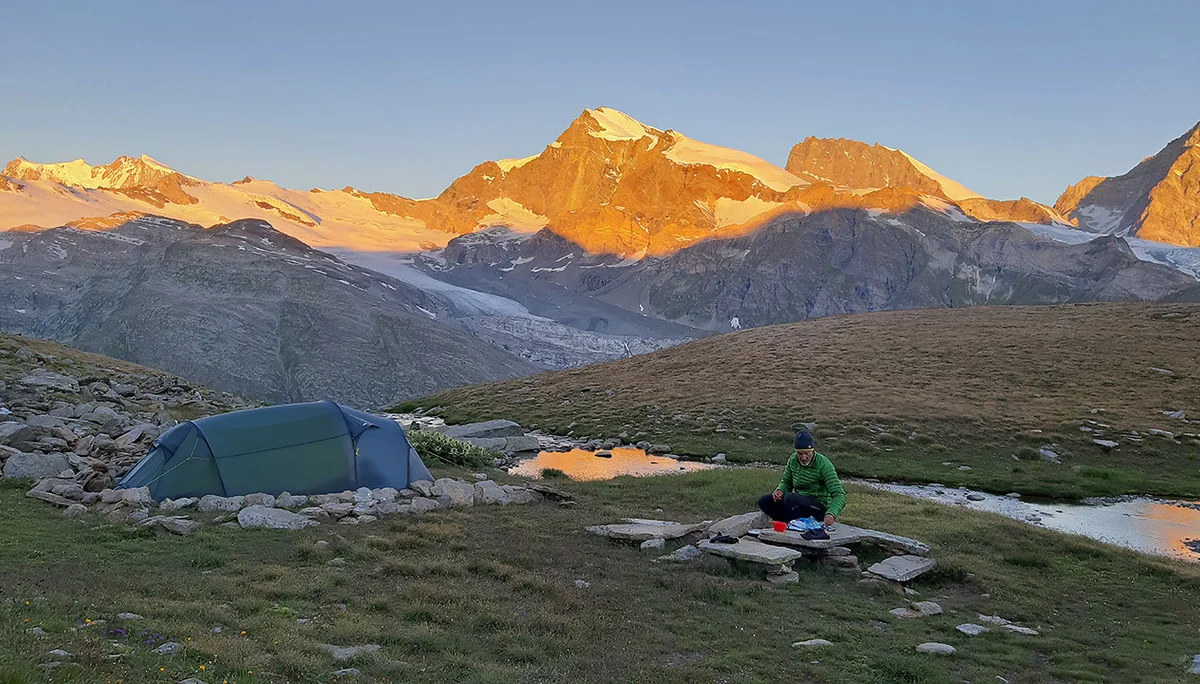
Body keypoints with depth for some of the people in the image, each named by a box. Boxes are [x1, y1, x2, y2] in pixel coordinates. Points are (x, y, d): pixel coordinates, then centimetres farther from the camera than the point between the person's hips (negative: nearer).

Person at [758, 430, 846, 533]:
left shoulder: (824, 464, -18)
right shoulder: (793, 460, 0)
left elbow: (839, 494, -22)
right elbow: (786, 482, 17)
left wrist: (831, 514, -41)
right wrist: (779, 490, -9)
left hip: (820, 507, -7)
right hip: (798, 501, 7)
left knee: (790, 498, -33)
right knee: (764, 501, -8)